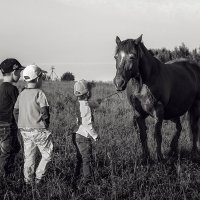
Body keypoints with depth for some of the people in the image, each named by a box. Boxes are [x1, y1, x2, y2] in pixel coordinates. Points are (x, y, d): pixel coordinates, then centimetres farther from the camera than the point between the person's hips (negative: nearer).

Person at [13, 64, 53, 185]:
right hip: (39, 130, -7)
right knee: (47, 155, 10)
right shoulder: (39, 94, -15)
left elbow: (16, 111, 10)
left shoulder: (22, 94, 6)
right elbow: (44, 112, -18)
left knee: (29, 157, 16)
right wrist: (46, 124, -1)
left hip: (25, 131, 7)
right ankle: (38, 177, 7)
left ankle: (28, 180, 21)